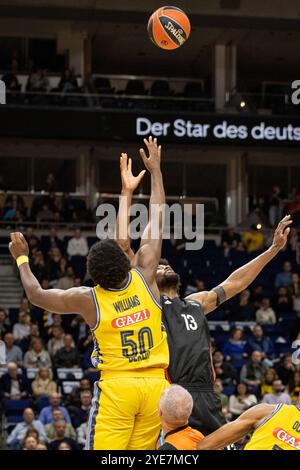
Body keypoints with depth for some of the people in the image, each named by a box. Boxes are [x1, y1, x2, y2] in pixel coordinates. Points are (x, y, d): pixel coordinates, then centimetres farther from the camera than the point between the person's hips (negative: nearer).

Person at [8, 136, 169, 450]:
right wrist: (155, 170, 19)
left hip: (117, 386, -3)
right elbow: (157, 221, 10)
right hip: (156, 384, 3)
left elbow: (36, 294, 11)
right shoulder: (144, 277, -1)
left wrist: (22, 258, 27)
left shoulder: (88, 299, -4)